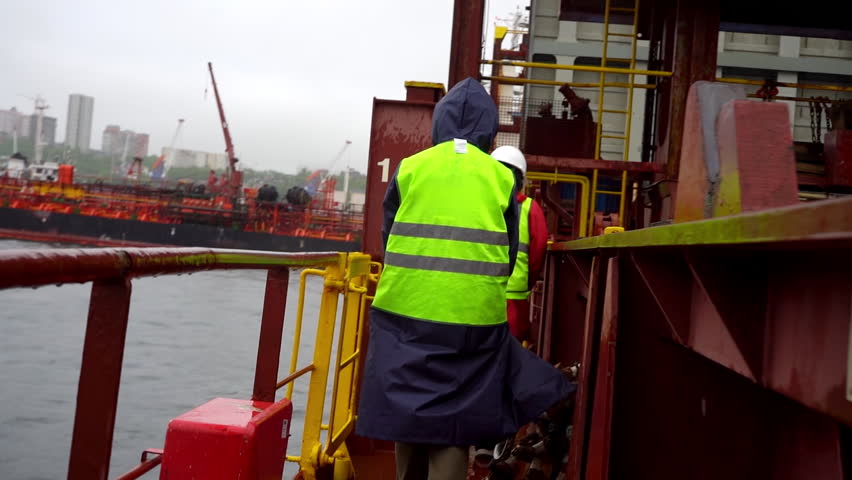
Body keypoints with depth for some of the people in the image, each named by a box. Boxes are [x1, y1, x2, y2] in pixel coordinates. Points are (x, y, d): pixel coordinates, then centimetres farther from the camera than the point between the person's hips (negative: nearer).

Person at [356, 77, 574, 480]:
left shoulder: (410, 168, 3)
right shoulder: (501, 177, 3)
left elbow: (388, 239, 8)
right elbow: (508, 256, 7)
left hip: (406, 311, 1)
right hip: (474, 317, -1)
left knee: (409, 414, 14)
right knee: (452, 425, 8)